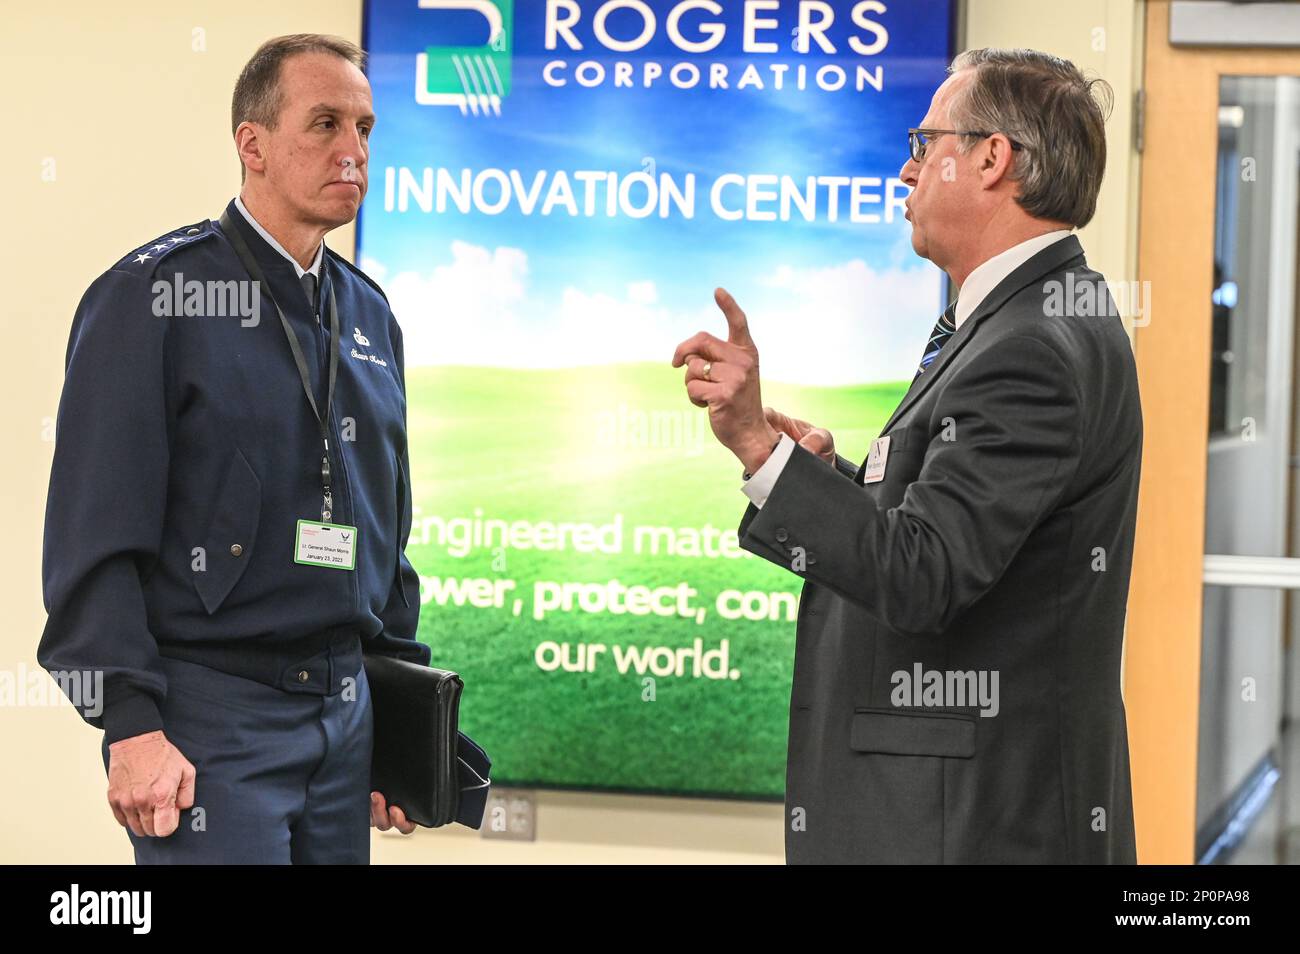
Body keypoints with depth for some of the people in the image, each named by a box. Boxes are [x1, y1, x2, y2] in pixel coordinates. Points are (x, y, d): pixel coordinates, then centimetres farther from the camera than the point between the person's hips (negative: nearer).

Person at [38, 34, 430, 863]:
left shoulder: (368, 314, 13)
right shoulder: (154, 295, -8)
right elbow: (95, 532, -12)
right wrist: (130, 724, -18)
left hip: (346, 706, 7)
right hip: (212, 707, -7)